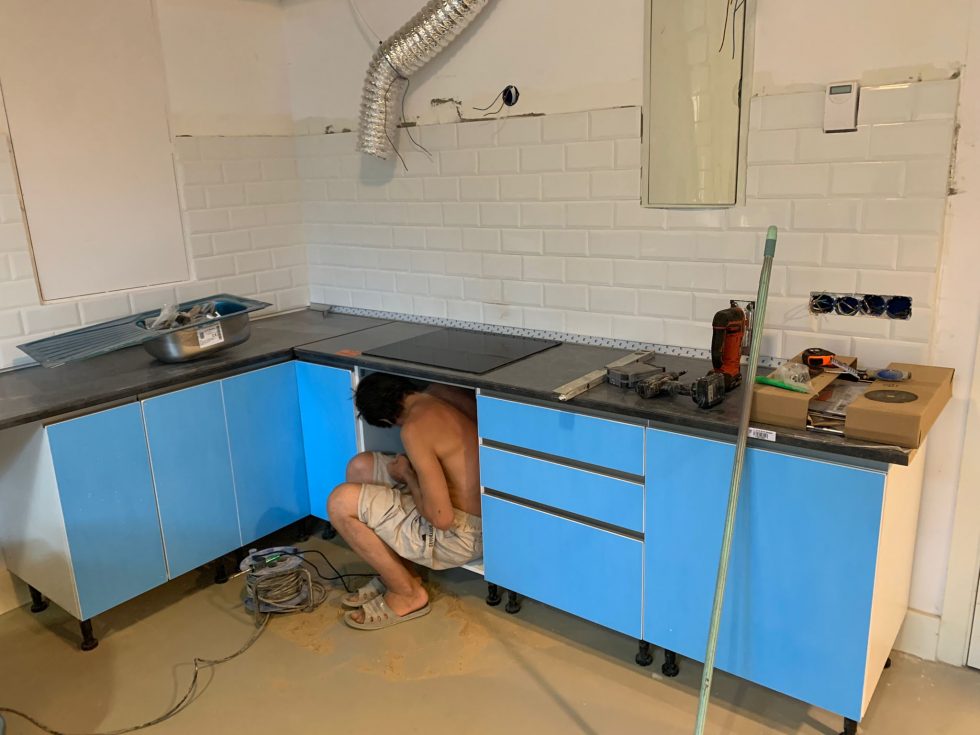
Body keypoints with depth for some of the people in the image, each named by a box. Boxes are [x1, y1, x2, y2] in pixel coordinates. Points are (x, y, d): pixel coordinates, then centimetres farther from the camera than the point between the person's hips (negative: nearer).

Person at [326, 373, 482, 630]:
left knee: (341, 502, -13)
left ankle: (407, 594, 4)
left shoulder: (415, 428, -24)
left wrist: (406, 473, -10)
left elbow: (442, 518, -26)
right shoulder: (442, 391, -1)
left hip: (462, 534, -9)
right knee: (360, 467, 9)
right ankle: (397, 573, 17)